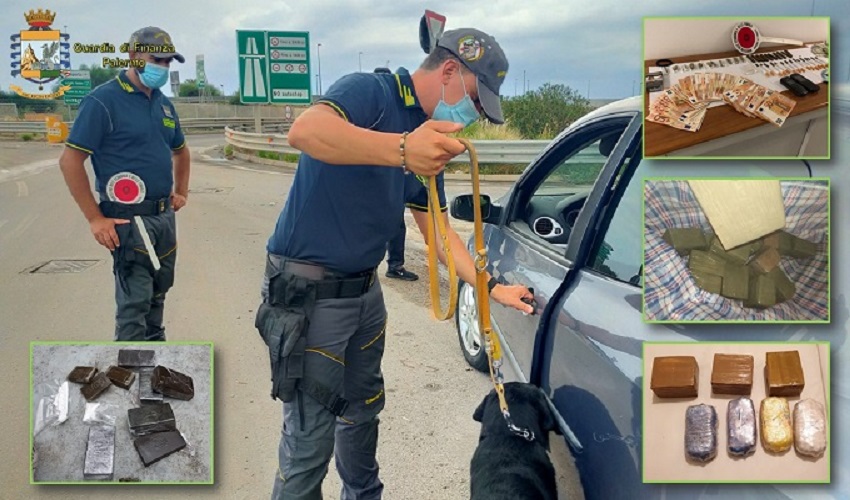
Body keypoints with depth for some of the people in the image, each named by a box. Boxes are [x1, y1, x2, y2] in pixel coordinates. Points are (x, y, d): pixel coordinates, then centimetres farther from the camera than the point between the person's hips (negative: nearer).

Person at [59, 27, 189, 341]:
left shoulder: (163, 103, 11)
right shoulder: (103, 100, -12)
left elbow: (180, 150, 29)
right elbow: (70, 161, -14)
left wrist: (181, 192, 18)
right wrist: (95, 219, -16)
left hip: (164, 216, 8)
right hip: (129, 219, -8)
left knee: (157, 293, 18)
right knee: (134, 301, -4)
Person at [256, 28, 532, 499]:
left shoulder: (427, 139, 9)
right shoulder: (369, 91, -16)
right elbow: (304, 130, -37)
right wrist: (402, 148, -50)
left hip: (365, 290, 9)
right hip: (307, 293, -9)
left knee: (363, 409, 24)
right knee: (309, 440, -1)